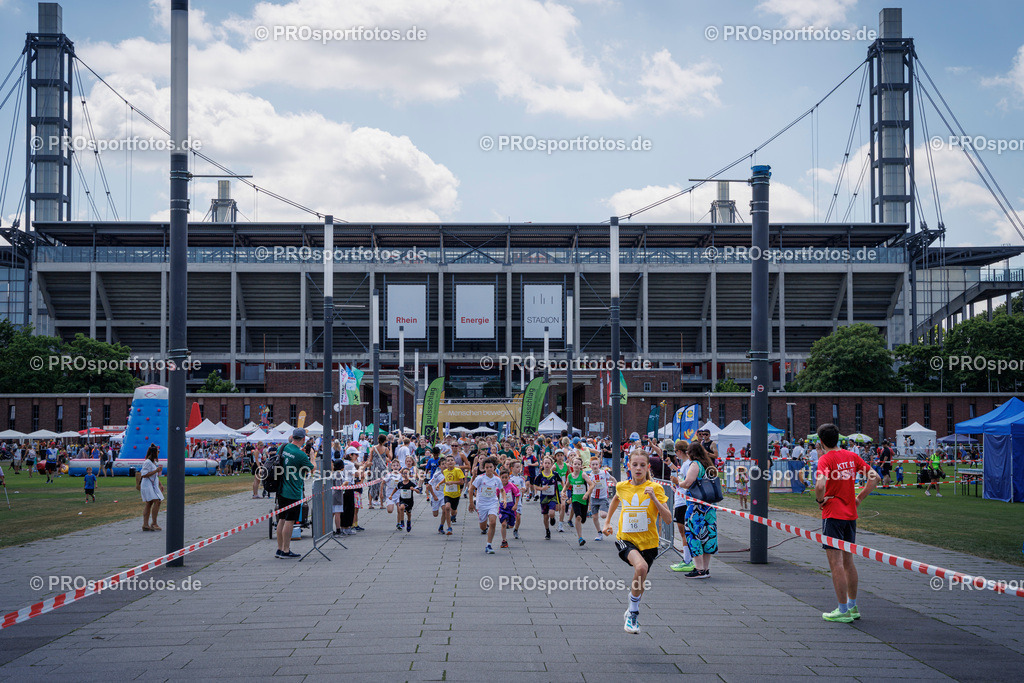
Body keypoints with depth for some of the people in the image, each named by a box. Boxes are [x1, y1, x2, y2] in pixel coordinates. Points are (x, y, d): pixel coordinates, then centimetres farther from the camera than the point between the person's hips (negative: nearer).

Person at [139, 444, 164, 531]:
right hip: (148, 485, -10)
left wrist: (160, 485, 24)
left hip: (153, 485, 10)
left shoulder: (154, 462, 17)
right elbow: (144, 475, -21)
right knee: (157, 501, -17)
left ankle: (145, 525, 7)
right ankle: (153, 523, -15)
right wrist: (156, 470, -20)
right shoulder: (147, 462, -13)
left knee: (148, 504, 7)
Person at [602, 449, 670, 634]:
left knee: (640, 583, 12)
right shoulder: (622, 487, 1)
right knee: (641, 566, -31)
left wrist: (654, 499, -24)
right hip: (626, 539, 0)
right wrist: (607, 521, 28)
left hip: (648, 542, 1)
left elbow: (668, 520, -14)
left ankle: (632, 611, 44)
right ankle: (634, 612, -15)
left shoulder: (655, 488, -8)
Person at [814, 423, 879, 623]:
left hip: (833, 515, -7)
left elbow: (821, 485, -28)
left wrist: (820, 500, -10)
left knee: (836, 563, -3)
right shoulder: (851, 456, 7)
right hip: (851, 514, 7)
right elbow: (875, 478, 8)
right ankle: (853, 607, 24)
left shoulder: (825, 459, -12)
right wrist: (859, 498, 10)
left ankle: (843, 611, -2)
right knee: (848, 561, 17)